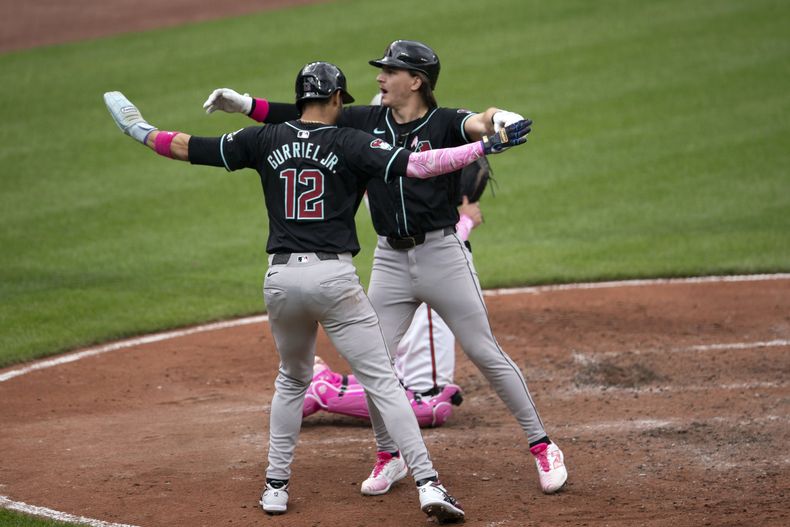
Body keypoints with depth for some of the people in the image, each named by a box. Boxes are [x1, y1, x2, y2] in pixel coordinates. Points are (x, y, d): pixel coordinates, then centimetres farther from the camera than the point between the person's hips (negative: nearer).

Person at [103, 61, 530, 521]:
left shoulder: (266, 141, 8)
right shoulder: (350, 144, -3)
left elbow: (190, 148, 14)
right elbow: (416, 166, -14)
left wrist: (145, 133, 32)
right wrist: (485, 147, -10)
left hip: (281, 277, 4)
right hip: (334, 276, -4)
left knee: (292, 380, 25)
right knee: (383, 381, -3)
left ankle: (277, 485, 22)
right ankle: (428, 484, -12)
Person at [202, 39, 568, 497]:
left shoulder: (444, 123, -9)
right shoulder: (368, 121, 5)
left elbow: (477, 124, -30)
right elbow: (307, 116, 5)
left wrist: (499, 120, -54)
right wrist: (245, 104, -4)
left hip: (442, 253, -5)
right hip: (390, 260, 5)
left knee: (486, 353, -2)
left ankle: (542, 446, 9)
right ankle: (390, 456, 21)